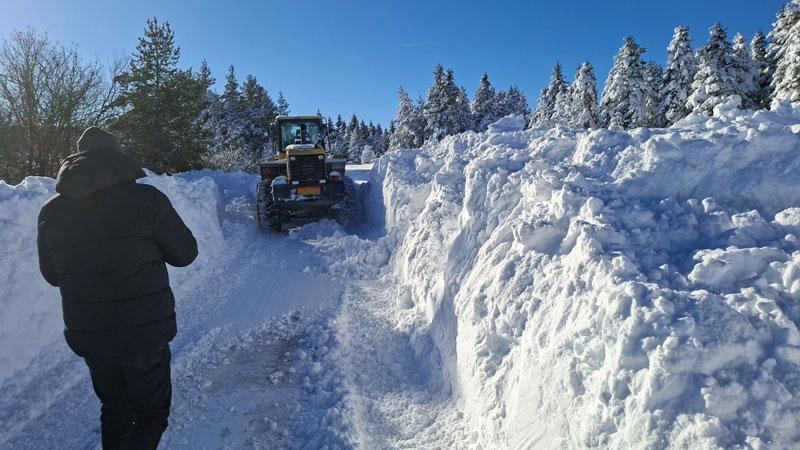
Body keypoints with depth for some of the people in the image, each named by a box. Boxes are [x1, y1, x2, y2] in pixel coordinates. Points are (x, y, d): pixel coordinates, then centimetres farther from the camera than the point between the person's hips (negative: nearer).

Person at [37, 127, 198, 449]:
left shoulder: (51, 211, -2)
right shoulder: (147, 199, -15)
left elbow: (51, 275, 8)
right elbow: (185, 253, -8)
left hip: (86, 336, 4)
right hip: (145, 334, -4)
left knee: (113, 407, 25)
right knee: (152, 411, 13)